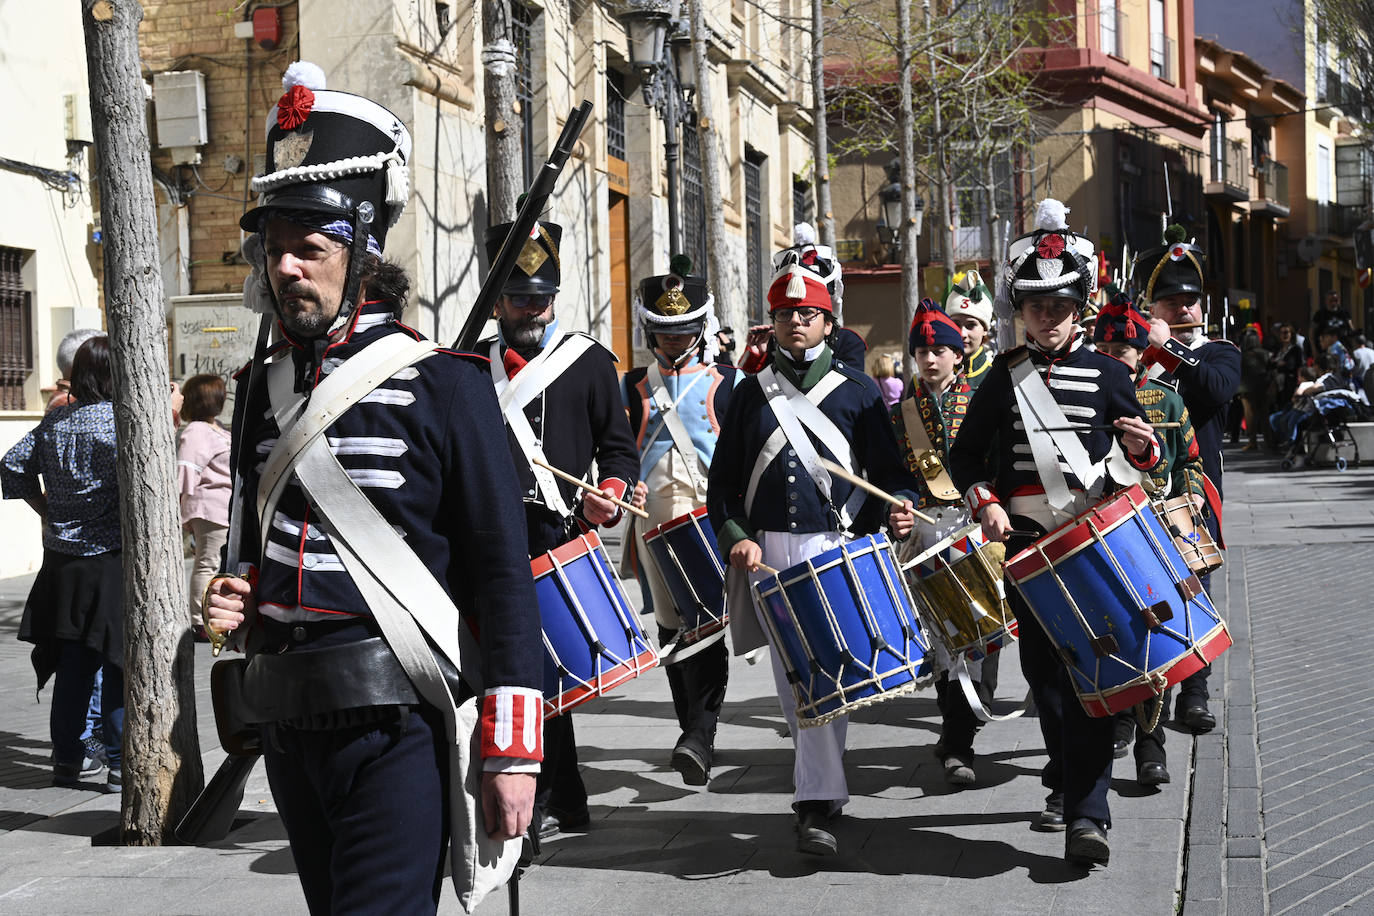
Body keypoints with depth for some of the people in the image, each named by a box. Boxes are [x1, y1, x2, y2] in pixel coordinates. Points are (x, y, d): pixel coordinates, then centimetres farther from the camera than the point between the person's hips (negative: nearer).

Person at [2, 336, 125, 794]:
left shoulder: (56, 419, 7)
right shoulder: (119, 420, -13)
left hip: (64, 558, 6)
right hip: (111, 557, -6)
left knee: (71, 660, 13)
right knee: (119, 661, 0)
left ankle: (67, 757, 20)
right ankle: (121, 764, 2)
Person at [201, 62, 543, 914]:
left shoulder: (442, 385, -8)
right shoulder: (263, 388, 10)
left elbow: (505, 575, -10)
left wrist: (512, 749, -13)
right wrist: (240, 601, 2)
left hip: (397, 723, -7)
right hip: (289, 718, 7)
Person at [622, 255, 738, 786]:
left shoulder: (728, 382, 6)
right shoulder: (633, 386, 13)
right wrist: (626, 487, -4)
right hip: (653, 519, 4)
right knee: (671, 628, 8)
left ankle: (700, 737, -18)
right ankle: (694, 734, 19)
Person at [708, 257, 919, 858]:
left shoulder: (857, 391, 6)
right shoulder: (752, 393, 12)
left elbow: (888, 468, 8)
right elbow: (722, 479, 11)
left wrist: (898, 507, -13)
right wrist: (735, 537, -4)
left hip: (835, 548, -3)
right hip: (767, 552, 3)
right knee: (790, 677, 8)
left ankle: (816, 806, -14)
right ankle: (821, 780, 25)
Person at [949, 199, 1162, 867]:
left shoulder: (1108, 374, 3)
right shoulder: (1003, 377, 7)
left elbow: (1142, 455, 11)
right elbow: (965, 454, 12)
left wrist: (1143, 448, -13)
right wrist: (984, 500, -7)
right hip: (1024, 542, 3)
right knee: (1042, 669, 11)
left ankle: (1086, 813, -15)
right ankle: (1064, 782, 30)